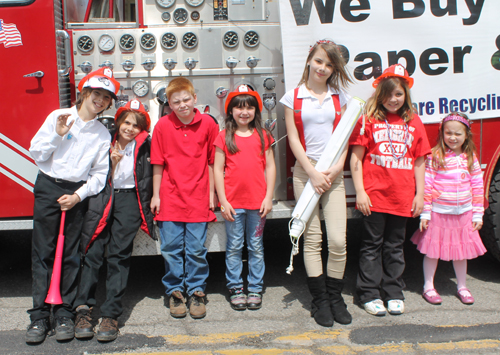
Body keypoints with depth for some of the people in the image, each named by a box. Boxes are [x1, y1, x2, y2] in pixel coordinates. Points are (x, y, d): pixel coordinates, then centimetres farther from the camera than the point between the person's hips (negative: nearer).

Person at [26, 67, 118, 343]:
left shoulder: (103, 134, 7)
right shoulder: (58, 117, 3)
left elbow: (99, 174, 3)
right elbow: (36, 153, 1)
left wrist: (79, 195, -9)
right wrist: (57, 134, -13)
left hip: (78, 193, 1)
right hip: (48, 188, -1)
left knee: (71, 255, 3)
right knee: (43, 252, -1)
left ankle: (64, 313, 13)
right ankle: (39, 315, 5)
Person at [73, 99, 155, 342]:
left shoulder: (143, 145, 7)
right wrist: (113, 162, -8)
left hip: (129, 199, -1)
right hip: (101, 199, 1)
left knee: (119, 256, -5)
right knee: (92, 252, -9)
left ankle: (111, 315, -3)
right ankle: (83, 310, -6)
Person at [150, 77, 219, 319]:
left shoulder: (208, 123, -1)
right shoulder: (163, 125, -1)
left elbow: (211, 161, 4)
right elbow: (158, 163, 3)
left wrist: (212, 193, 3)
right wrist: (156, 195, 4)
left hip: (198, 197, 0)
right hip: (170, 197, 1)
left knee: (196, 249, 5)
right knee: (171, 249, 6)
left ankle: (196, 292, 21)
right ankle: (175, 292, 21)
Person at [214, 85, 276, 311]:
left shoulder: (263, 136, 6)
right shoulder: (224, 137, 2)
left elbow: (270, 167, 6)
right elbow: (218, 169, 0)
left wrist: (268, 197, -1)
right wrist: (223, 201, -5)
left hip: (258, 201, 1)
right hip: (233, 202, -1)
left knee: (256, 247, 9)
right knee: (234, 247, 7)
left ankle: (255, 289, 20)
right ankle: (235, 288, 19)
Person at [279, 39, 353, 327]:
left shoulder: (339, 96, 11)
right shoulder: (293, 97, 5)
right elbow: (293, 139, 0)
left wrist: (336, 168, -7)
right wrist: (313, 173, -8)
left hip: (333, 174, 2)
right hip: (306, 171, -1)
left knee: (338, 239, -5)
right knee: (313, 239, 0)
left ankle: (335, 297, 12)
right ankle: (320, 300, 11)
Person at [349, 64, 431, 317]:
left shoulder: (413, 122, 9)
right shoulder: (368, 120, 0)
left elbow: (419, 161, 11)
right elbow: (356, 158, -3)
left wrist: (419, 194, 7)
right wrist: (359, 192, -8)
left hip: (402, 197, 3)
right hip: (374, 195, -3)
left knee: (395, 246, 12)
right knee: (372, 244, 5)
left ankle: (394, 292, 22)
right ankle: (369, 294, 14)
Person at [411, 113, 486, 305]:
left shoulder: (471, 158, 3)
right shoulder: (435, 156, -8)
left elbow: (477, 187, 7)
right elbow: (427, 185, -8)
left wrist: (477, 215, 5)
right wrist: (425, 213, -10)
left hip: (463, 213, 3)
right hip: (439, 213, -3)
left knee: (461, 251, 14)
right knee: (433, 250, 5)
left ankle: (461, 286, 31)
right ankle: (428, 287, 20)